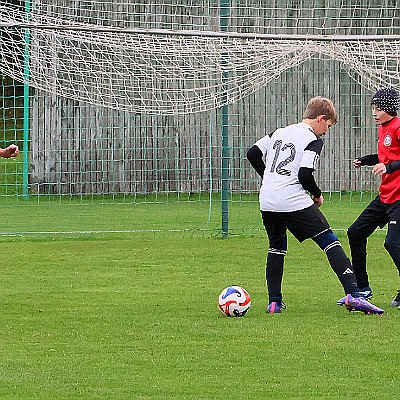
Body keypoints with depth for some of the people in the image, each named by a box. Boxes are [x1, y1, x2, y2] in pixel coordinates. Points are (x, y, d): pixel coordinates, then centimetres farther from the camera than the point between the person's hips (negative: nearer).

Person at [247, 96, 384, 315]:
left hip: (267, 202, 6)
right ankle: (353, 295, -16)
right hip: (294, 202, -6)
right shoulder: (313, 140, -3)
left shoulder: (279, 133, 18)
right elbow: (305, 174, -13)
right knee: (331, 242, -4)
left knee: (276, 247, 23)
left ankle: (274, 302, 18)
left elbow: (253, 153, 16)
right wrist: (317, 195, 5)